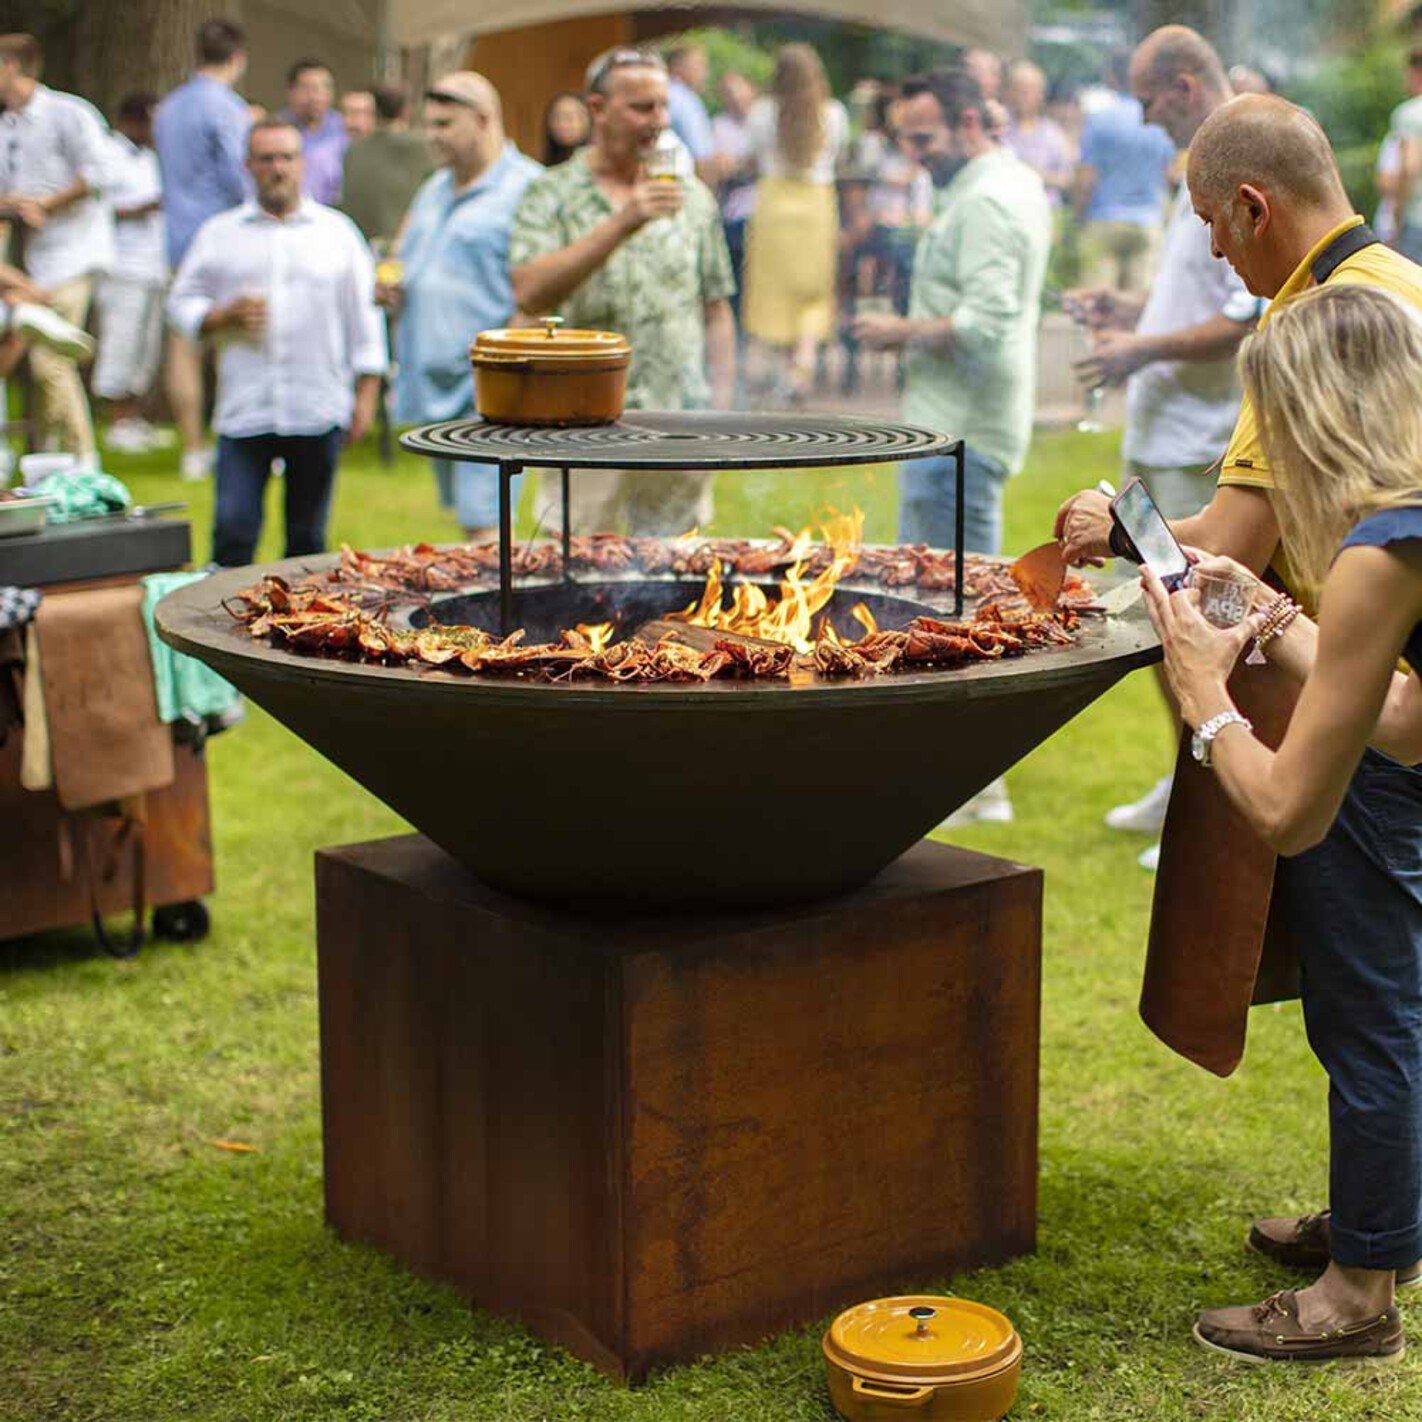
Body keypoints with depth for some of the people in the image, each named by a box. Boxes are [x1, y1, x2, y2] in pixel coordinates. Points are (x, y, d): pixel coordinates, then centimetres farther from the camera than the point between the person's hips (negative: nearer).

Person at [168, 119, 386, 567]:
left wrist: (366, 395, 4)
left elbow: (363, 317, 10)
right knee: (233, 534, -7)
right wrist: (225, 316, -9)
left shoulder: (338, 231, 10)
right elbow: (182, 303, 12)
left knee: (308, 540, 7)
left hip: (318, 412, 0)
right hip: (244, 412, 0)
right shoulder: (219, 234, 9)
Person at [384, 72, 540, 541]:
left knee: (484, 524, -14)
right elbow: (406, 257, 31)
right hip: (431, 383, 8)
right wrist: (390, 287, 7)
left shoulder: (525, 189, -7)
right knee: (466, 521, 14)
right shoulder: (435, 189, 20)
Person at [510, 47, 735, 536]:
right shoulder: (552, 195, 0)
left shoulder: (693, 197, 11)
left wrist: (719, 410, 6)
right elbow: (530, 294, -17)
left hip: (680, 425, 3)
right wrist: (621, 224, -21)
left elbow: (716, 312, 14)